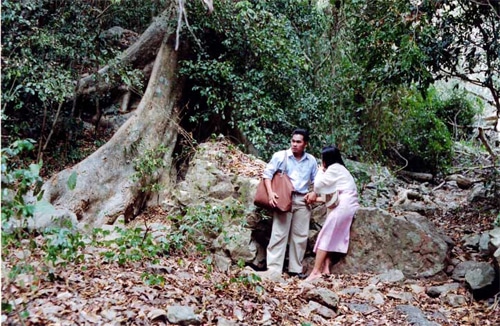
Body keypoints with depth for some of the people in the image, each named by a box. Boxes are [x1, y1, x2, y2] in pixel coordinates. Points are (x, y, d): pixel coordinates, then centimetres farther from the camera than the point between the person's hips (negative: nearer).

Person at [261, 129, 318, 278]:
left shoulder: (311, 160, 12)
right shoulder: (280, 156, 0)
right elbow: (267, 173, -3)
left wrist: (314, 193, 0)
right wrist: (270, 192, -16)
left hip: (302, 200, 4)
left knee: (300, 236, 6)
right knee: (279, 234, -6)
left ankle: (295, 269, 16)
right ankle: (274, 269, -3)